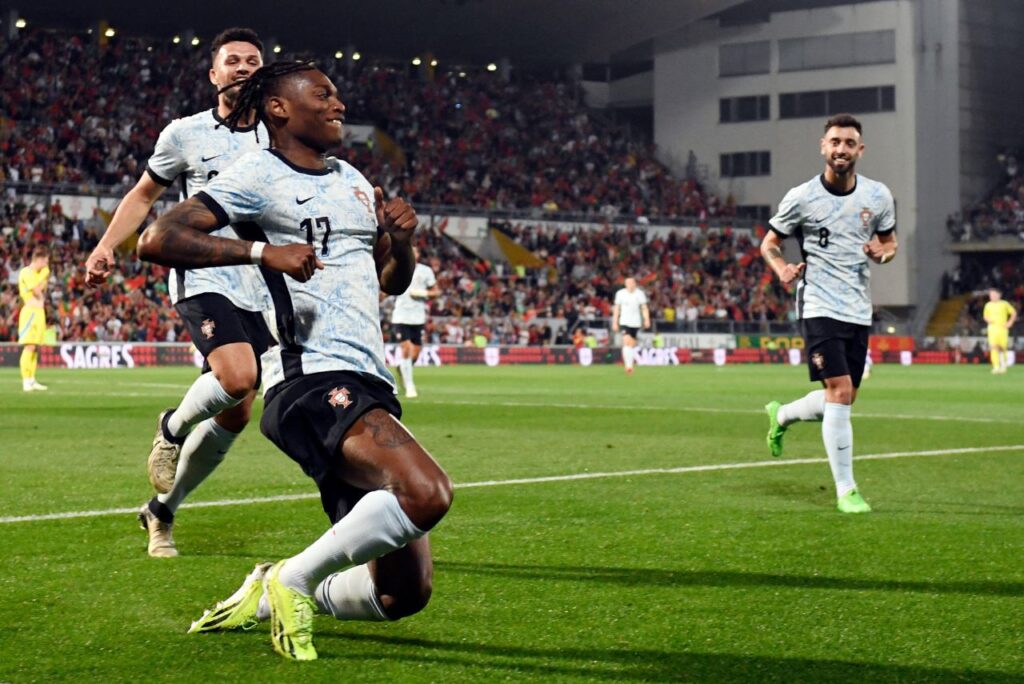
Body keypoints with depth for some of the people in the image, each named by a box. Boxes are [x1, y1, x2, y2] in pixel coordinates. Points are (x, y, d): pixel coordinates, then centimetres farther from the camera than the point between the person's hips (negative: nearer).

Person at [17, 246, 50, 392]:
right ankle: (26, 381, -17)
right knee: (29, 346, -14)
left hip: (39, 311, 9)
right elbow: (37, 291, -17)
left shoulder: (39, 273, 18)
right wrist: (45, 275, -5)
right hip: (30, 311, -9)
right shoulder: (26, 273, -11)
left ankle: (32, 380, 12)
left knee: (35, 347, 9)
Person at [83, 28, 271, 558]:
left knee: (234, 417, 2)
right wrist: (106, 246, 0)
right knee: (237, 378, -30)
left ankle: (161, 512, 23)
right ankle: (172, 428, 4)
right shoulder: (185, 134, 3)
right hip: (202, 279, -4)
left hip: (257, 289, 4)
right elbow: (144, 195, 13)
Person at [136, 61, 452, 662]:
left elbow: (393, 282, 33)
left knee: (404, 594, 3)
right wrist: (262, 250, -20)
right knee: (427, 493, -33)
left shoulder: (353, 181, 23)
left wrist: (401, 241, 10)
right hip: (313, 381, -8)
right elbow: (159, 239, -12)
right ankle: (293, 581, -13)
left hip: (371, 387, 8)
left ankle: (265, 599, 22)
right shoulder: (261, 174, 0)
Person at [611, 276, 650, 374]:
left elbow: (644, 308, 1)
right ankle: (628, 365, -23)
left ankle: (630, 365, 22)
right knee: (626, 341, -19)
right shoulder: (620, 293, 0)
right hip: (624, 322, -1)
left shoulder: (639, 293, 0)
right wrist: (615, 322, 4)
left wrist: (647, 319, -11)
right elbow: (616, 308, 7)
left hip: (636, 322, 1)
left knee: (632, 344, 8)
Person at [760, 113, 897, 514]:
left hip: (859, 312, 5)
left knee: (840, 401, 11)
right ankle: (845, 490, -9)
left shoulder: (878, 196, 3)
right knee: (840, 392, -17)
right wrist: (781, 269, -16)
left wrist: (882, 252, -8)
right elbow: (769, 244, 5)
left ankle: (781, 416, 42)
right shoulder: (801, 198, -6)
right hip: (819, 308, -5)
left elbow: (890, 242, 17)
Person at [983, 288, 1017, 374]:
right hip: (992, 328, 1)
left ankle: (1003, 365, 28)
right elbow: (985, 316, 18)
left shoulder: (1004, 304, 1)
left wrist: (1010, 323, 0)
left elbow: (1014, 313, 10)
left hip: (1002, 328, -1)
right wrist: (988, 320, -5)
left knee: (1002, 347, 3)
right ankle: (996, 367, -18)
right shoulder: (988, 305, 6)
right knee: (993, 347, -14)